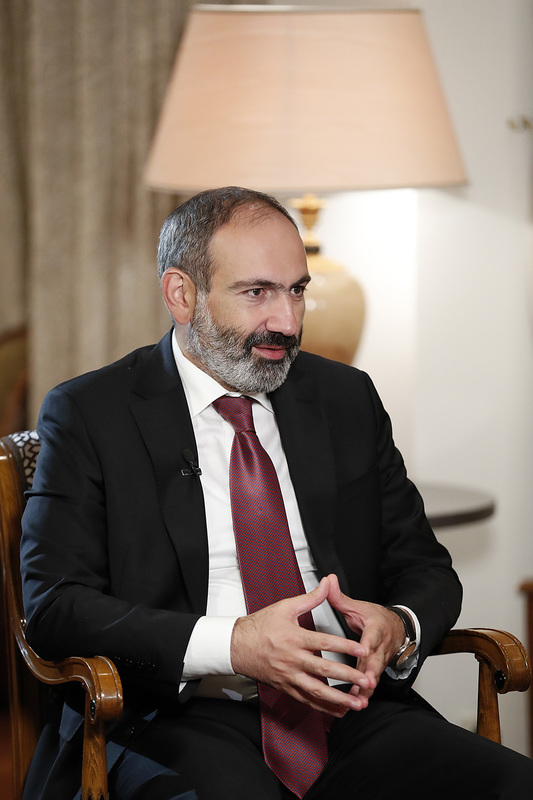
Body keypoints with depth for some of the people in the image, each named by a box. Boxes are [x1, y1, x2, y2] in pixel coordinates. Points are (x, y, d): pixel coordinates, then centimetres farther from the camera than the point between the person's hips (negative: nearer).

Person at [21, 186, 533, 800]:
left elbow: (424, 566, 18)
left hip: (351, 707, 4)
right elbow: (54, 605, -6)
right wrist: (233, 645, -20)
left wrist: (399, 628, -8)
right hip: (182, 720, -4)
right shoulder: (89, 414, 3)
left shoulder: (347, 398, 15)